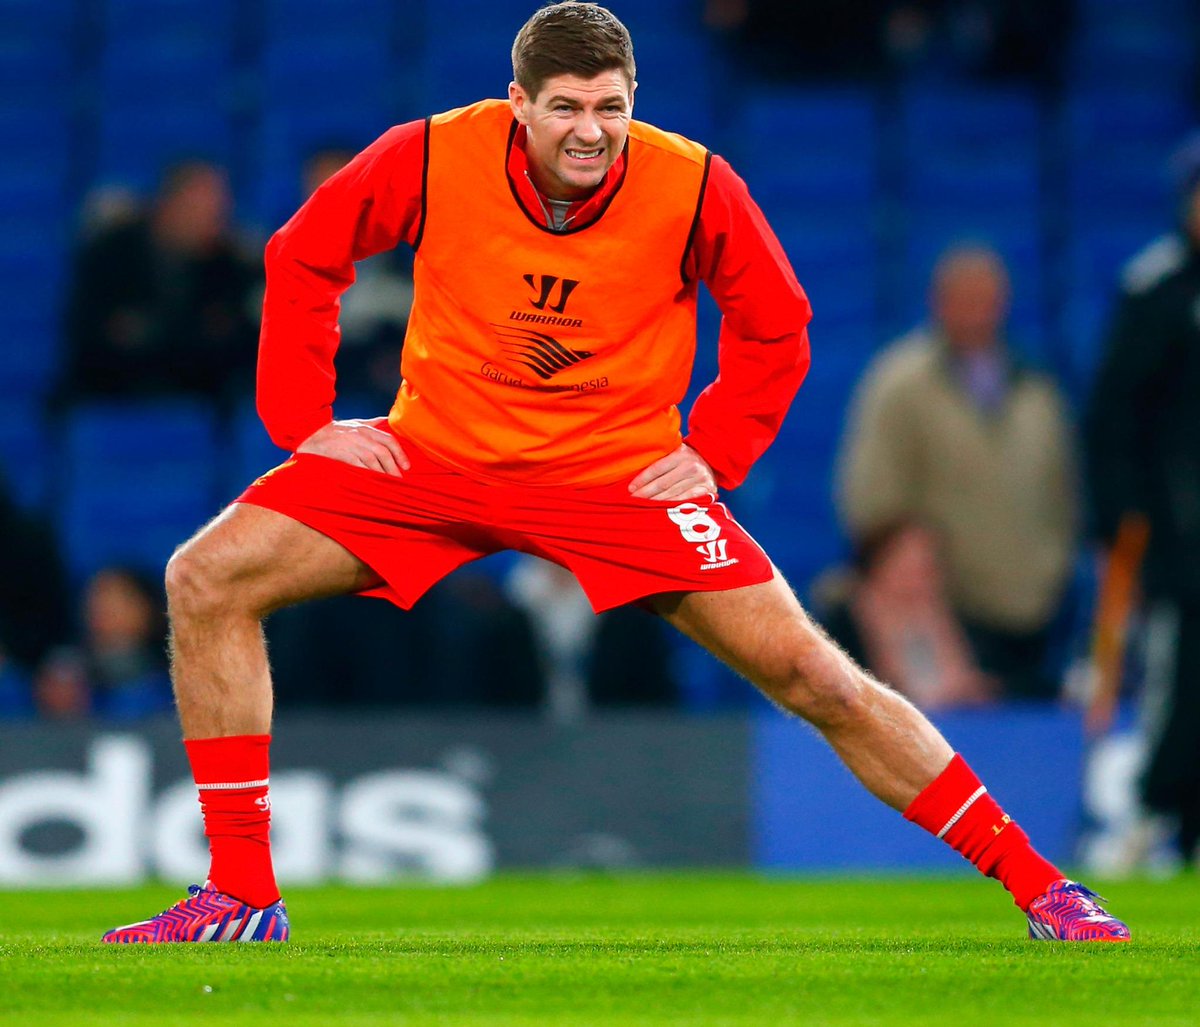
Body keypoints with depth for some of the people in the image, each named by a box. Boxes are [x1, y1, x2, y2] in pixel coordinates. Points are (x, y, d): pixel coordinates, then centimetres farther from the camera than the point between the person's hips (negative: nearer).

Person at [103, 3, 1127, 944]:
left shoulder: (695, 188, -15)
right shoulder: (432, 158, -16)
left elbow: (775, 324, 4)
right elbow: (303, 258, 1)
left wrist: (717, 450, -4)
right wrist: (305, 419, -4)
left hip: (619, 475, -1)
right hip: (435, 459, 1)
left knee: (817, 678, -10)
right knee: (206, 581, -15)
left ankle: (1033, 880, 4)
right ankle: (241, 897, -7)